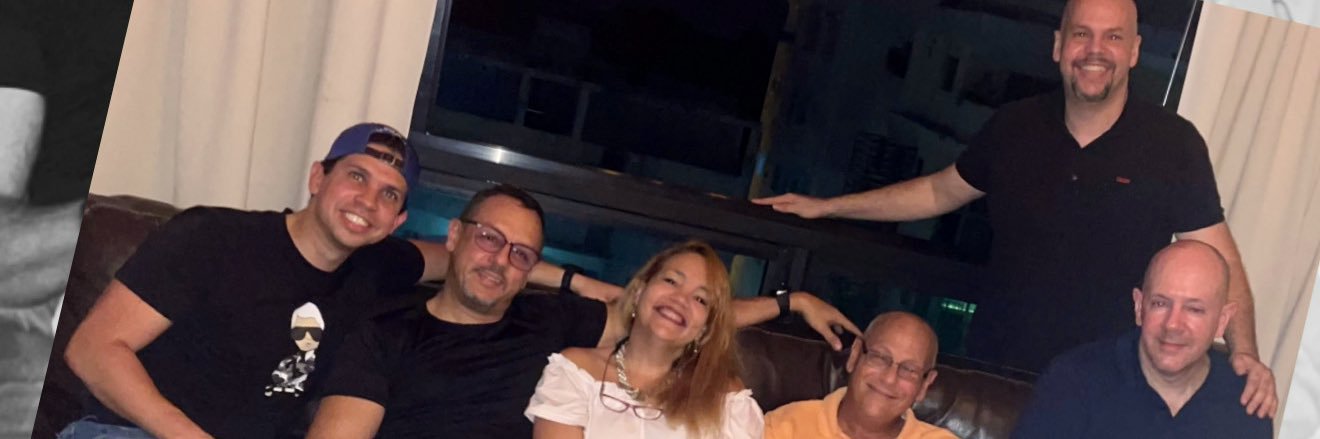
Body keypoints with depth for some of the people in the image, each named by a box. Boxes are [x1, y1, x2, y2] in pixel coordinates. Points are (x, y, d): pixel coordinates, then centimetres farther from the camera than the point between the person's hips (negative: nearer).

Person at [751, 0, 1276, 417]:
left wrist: (1244, 352, -22)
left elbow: (1217, 257, -7)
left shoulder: (1172, 143, -9)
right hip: (993, 367, 3)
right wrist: (827, 206, 15)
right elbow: (941, 192, 14)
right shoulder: (1014, 127, 1)